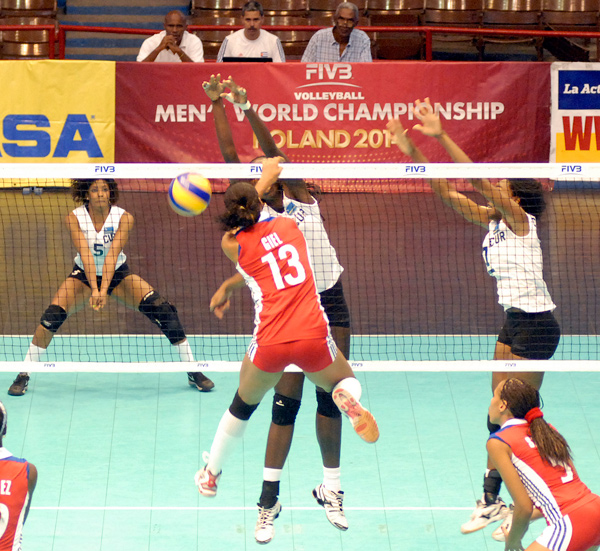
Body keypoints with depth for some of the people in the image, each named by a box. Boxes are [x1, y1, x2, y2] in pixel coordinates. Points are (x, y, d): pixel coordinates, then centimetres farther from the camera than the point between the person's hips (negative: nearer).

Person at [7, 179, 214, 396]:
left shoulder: (124, 218, -21)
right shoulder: (75, 218, -20)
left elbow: (112, 256, -31)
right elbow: (85, 254, -31)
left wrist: (104, 290, -44)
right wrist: (94, 290, -44)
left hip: (117, 274, 0)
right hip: (84, 275, 0)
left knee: (163, 309, -18)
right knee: (53, 315, -24)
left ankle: (193, 371, -6)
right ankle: (23, 376, -11)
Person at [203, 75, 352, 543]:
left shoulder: (299, 193, 2)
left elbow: (272, 151, -13)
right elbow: (230, 155, -9)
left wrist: (247, 107, -22)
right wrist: (218, 105, -13)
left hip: (331, 302, 2)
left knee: (331, 399, 7)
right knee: (287, 403, -7)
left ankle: (332, 488, 19)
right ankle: (270, 497, -1)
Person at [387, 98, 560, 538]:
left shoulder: (520, 219, -14)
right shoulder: (493, 221, 8)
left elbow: (479, 180, -25)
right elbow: (449, 192, 7)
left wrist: (442, 136, -29)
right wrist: (413, 152, -1)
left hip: (536, 324, -9)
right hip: (514, 322, 9)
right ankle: (492, 500, 14)